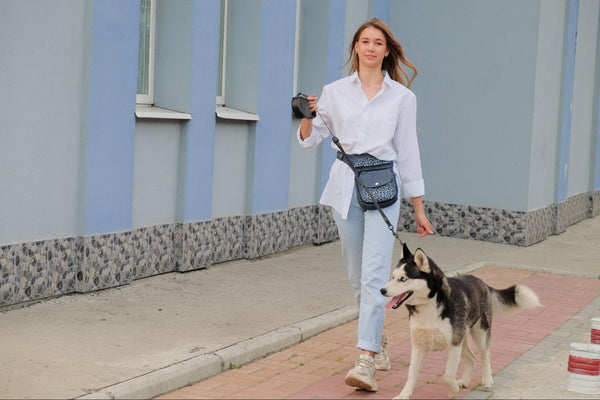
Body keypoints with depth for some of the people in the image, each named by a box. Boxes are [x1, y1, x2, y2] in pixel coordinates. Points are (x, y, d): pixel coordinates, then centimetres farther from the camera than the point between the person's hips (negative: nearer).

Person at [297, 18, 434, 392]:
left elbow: (408, 152, 6)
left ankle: (367, 361, -19)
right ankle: (379, 342, 30)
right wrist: (307, 116, -10)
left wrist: (419, 210, 5)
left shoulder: (402, 96, 4)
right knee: (357, 277, 10)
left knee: (374, 275, -14)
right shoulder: (335, 92, 7)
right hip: (346, 185, 3)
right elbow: (310, 141, 12)